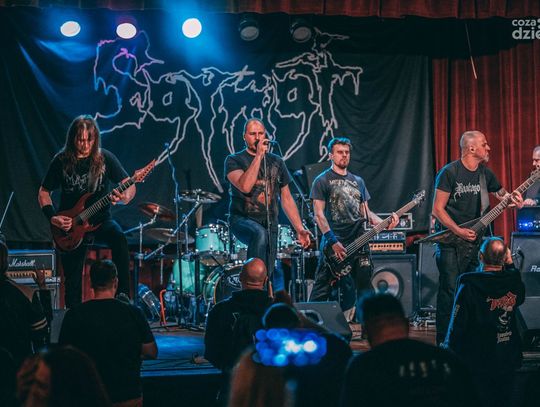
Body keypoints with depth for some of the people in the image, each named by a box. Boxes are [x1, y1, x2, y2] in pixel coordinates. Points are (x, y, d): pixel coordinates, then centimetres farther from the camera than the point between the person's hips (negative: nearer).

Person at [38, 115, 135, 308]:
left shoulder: (105, 158, -6)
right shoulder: (61, 161, -4)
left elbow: (130, 185, -7)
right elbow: (43, 192, 5)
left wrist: (124, 197, -31)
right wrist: (52, 217, -10)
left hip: (101, 219, -1)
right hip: (70, 224, 1)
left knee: (119, 239, -33)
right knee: (72, 280, -1)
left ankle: (123, 298, -27)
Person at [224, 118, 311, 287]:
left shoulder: (276, 162, 11)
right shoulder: (234, 160, -2)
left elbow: (286, 198, 16)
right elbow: (245, 186, -22)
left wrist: (299, 229, 9)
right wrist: (259, 156, -19)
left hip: (269, 224, 4)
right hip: (242, 220, -4)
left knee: (268, 276, -4)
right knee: (259, 234, -38)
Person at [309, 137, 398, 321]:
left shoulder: (358, 181, 19)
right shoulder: (322, 181, 1)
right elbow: (319, 214, -7)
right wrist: (333, 242, -17)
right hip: (333, 244, -5)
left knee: (365, 288, 4)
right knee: (322, 290, -7)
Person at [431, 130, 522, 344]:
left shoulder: (485, 173, 9)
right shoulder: (449, 172, -10)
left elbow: (501, 193, 24)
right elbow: (437, 209, -9)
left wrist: (512, 199, 0)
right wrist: (459, 231, -18)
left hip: (475, 241, 6)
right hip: (451, 243, -6)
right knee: (450, 292, -7)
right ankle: (443, 342, -1)